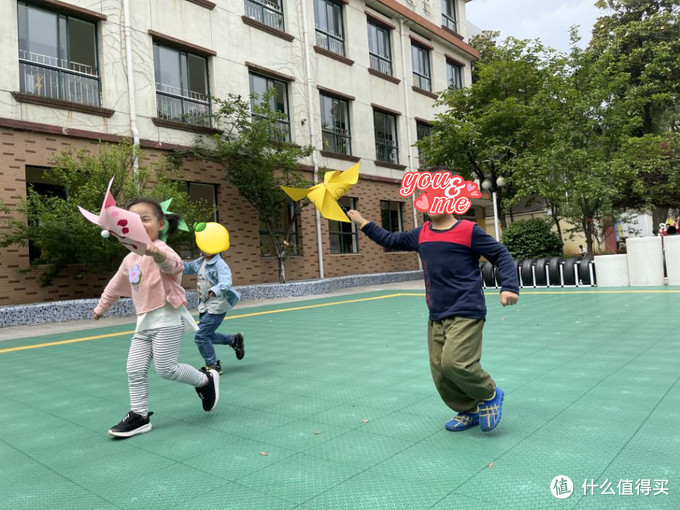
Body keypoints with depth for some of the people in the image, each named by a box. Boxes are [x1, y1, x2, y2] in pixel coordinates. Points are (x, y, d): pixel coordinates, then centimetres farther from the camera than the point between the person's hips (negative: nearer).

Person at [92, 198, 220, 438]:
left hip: (167, 318, -8)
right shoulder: (130, 259, 15)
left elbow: (173, 264, -39)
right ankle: (139, 415, 16)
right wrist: (101, 307, 43)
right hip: (144, 321, 8)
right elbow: (115, 285, 32)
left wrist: (157, 254, -61)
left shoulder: (160, 250, -13)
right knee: (135, 370, 4)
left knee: (166, 368, -9)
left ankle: (206, 380, 15)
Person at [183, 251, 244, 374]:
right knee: (207, 335, 18)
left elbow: (225, 282, -33)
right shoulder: (200, 262, 7)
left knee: (201, 337, -10)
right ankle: (234, 339, 37)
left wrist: (215, 290, -54)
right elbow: (187, 267, 22)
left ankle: (213, 366, 7)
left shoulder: (220, 265, -18)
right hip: (204, 305, 9)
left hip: (217, 305, -9)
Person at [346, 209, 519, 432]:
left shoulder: (469, 230, -5)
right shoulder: (421, 234, 11)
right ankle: (470, 411, 28)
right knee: (440, 372, 5)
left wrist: (510, 287, -14)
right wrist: (363, 223, 25)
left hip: (466, 313, -6)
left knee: (454, 363, -19)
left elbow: (501, 255, -2)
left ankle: (490, 395, 11)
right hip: (436, 316, 6)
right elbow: (390, 240, 24)